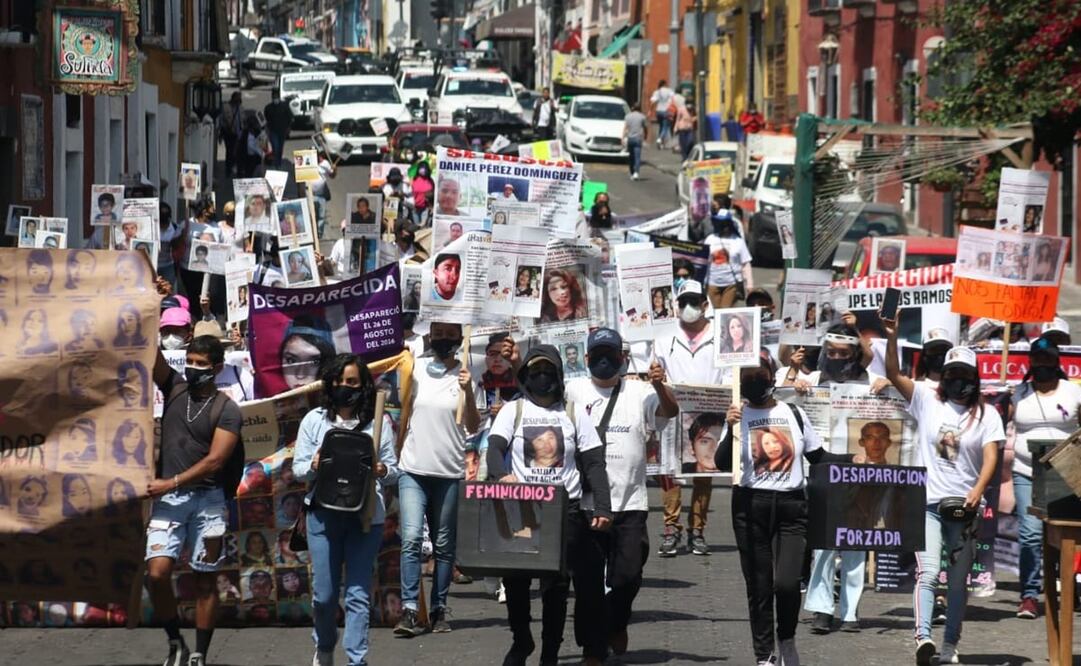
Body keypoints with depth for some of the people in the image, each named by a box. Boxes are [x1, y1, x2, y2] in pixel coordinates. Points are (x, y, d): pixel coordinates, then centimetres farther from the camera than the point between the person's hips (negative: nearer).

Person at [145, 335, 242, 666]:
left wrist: (171, 483, -14)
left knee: (206, 580, 2)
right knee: (157, 573, -12)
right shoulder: (174, 387, 9)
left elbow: (215, 461, -10)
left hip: (207, 500, -2)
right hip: (167, 500, 2)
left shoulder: (227, 410, -2)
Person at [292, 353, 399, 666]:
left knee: (358, 592, -4)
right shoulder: (315, 420, 8)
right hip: (324, 513, 1)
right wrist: (313, 466, -15)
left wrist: (382, 470, -15)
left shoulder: (377, 423, 6)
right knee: (323, 593, 3)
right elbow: (298, 468, 7)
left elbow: (393, 472, 8)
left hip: (365, 515, -1)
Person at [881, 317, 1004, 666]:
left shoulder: (986, 415, 6)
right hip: (928, 503, -2)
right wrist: (892, 338, -20)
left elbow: (991, 458, -6)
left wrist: (977, 491, -23)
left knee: (958, 582, 7)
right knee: (928, 572, -17)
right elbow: (893, 374, -5)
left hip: (965, 507, 2)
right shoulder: (927, 399, 6)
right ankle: (923, 637, -31)